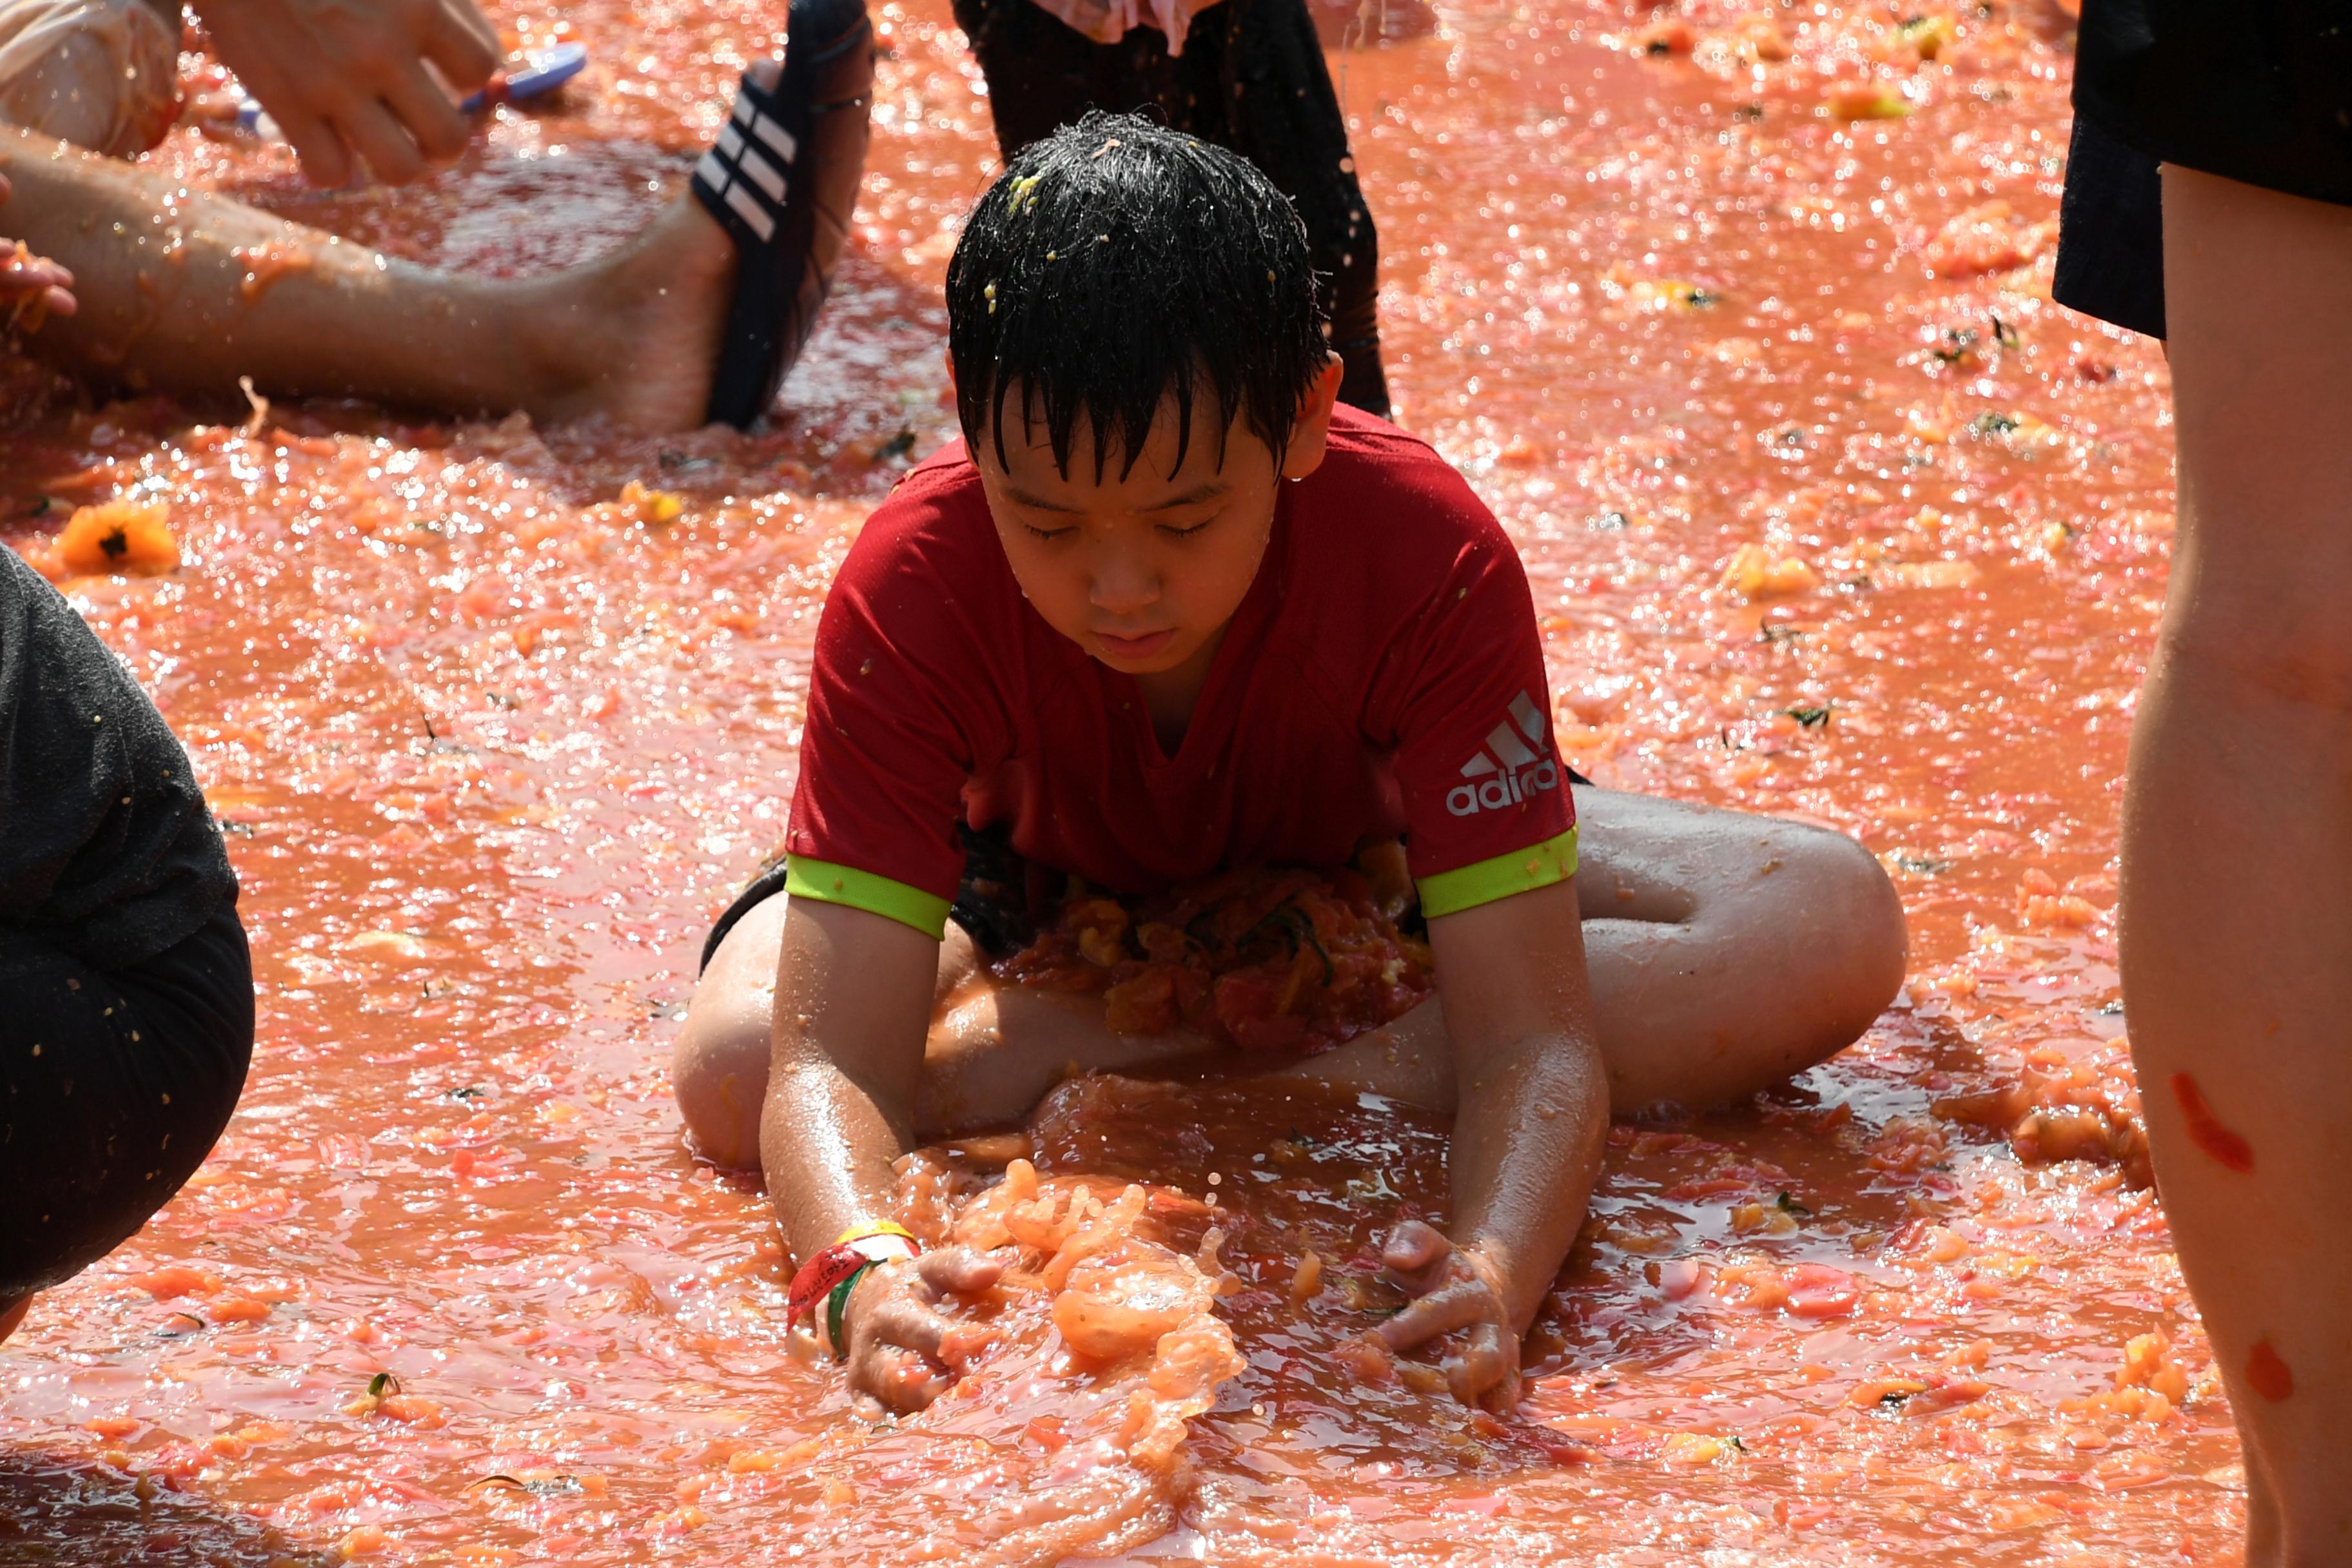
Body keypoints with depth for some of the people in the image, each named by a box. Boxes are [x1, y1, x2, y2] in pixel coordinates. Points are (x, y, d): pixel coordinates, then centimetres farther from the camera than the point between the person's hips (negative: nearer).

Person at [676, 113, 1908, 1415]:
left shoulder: (1429, 562, -36)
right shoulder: (912, 588, -35)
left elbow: (1528, 1039, -38)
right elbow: (834, 1054, -39)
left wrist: (1492, 1272, -60)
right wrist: (862, 1268, -62)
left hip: (1362, 879, 1)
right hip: (1043, 900, 0)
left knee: (1834, 928, -25)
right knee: (728, 1066, -34)